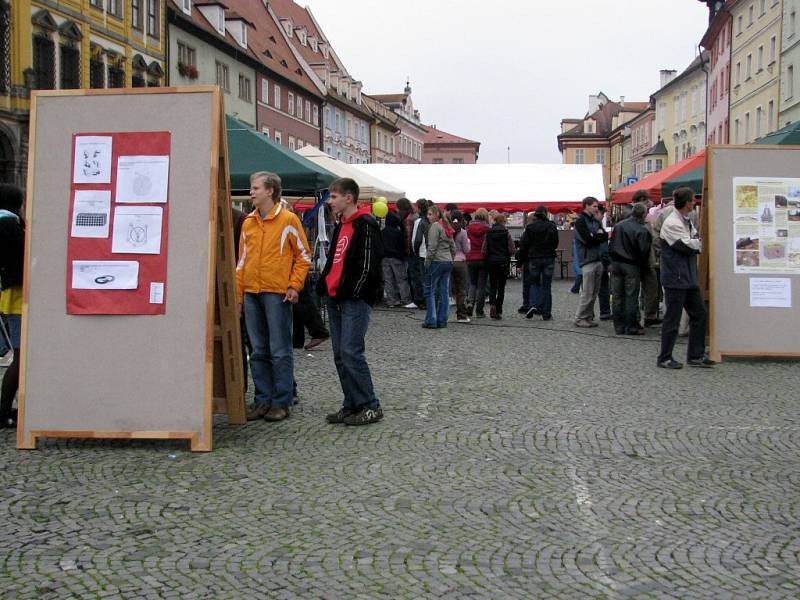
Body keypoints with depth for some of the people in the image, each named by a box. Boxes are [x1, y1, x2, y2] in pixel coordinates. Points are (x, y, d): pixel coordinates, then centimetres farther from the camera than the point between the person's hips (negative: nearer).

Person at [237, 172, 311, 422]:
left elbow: (303, 256, 0)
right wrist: (238, 292, 13)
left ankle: (282, 402, 5)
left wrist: (294, 285, -9)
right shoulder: (248, 223, 13)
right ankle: (263, 400, 16)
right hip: (251, 293, 6)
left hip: (277, 293, -6)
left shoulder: (288, 219, -3)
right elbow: (242, 260, 18)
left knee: (280, 352, -1)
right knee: (259, 352, 9)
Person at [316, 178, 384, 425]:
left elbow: (368, 263, -16)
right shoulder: (340, 226, 18)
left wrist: (353, 293, -17)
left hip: (356, 300, -9)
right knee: (340, 355, 9)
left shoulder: (365, 225, -11)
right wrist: (323, 286, 14)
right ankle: (351, 404, 16)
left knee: (351, 353, -12)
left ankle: (370, 406, -3)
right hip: (335, 298, 9)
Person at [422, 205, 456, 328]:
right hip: (448, 262, 8)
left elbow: (432, 247, -15)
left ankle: (431, 321, -5)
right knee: (444, 292, 7)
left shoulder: (435, 226, -10)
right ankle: (442, 321, 8)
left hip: (437, 261, -8)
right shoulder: (446, 227, 15)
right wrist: (450, 259, 18)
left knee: (431, 291, -2)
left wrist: (427, 262, -8)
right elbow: (453, 247, 16)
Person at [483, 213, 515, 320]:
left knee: (492, 285, 13)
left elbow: (484, 250, -3)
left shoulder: (488, 233, -1)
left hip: (491, 262, 2)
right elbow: (512, 250, -9)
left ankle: (492, 304, -13)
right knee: (501, 287, 7)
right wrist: (506, 255, 11)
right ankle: (498, 311, 4)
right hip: (503, 262, -2)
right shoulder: (506, 233, -7)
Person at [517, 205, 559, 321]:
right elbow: (555, 243, 5)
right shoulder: (551, 226, -4)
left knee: (534, 283, 15)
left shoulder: (530, 227, -4)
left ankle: (534, 305, -9)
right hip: (549, 259, 0)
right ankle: (546, 314, 5)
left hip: (534, 259, 0)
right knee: (546, 286, 5)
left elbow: (523, 246, -4)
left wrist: (521, 261, 2)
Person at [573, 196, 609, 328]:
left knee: (594, 292, 8)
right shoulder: (580, 221, -5)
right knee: (587, 292, -9)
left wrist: (595, 236, -8)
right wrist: (598, 236, 0)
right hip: (587, 261, -8)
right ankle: (580, 318, -3)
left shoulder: (595, 221, 19)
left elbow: (605, 237, 10)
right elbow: (587, 239, -16)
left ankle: (589, 317, 13)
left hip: (598, 260, 8)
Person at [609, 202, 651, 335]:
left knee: (618, 296, 10)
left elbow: (611, 247, 11)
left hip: (616, 264, 6)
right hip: (631, 266, -6)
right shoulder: (642, 230, -14)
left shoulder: (618, 226, 5)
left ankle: (619, 326, 15)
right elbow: (644, 251, -14)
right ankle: (631, 326, 4)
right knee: (631, 297, 1)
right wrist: (645, 266, 2)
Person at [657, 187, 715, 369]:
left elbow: (694, 245, 14)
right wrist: (701, 242, -3)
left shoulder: (686, 221, 14)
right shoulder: (672, 223, -17)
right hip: (675, 278, -10)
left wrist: (695, 243, -4)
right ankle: (664, 358, 9)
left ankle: (696, 356, 18)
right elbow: (688, 245, -18)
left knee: (699, 313, 11)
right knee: (672, 318, -2)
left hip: (689, 278, 10)